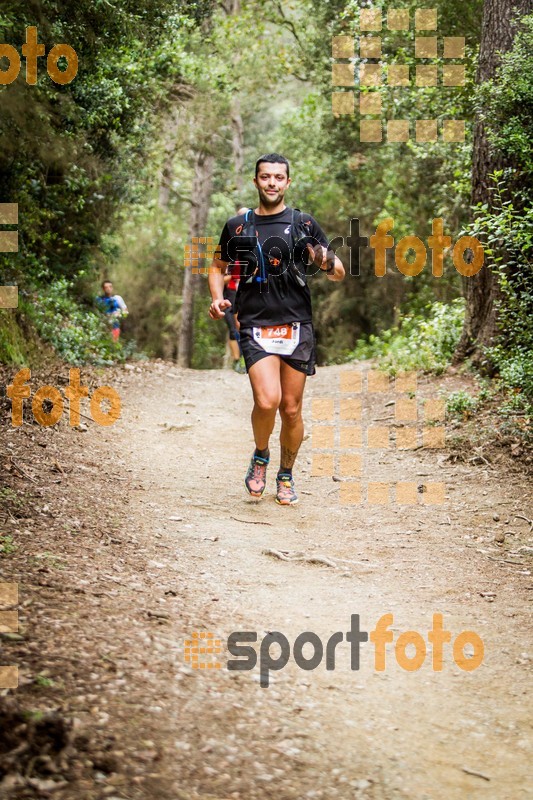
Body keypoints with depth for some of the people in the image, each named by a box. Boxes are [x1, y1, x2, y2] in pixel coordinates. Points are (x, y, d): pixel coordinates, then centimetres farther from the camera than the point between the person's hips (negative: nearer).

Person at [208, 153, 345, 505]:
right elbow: (219, 266, 22)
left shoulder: (304, 224, 7)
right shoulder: (238, 226, 9)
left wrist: (327, 263, -15)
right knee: (267, 401, -20)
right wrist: (218, 298, 2)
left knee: (292, 409, 5)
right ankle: (260, 457, 9)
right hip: (255, 327, -1)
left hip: (297, 327, 1)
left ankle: (286, 476, 26)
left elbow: (339, 274, 8)